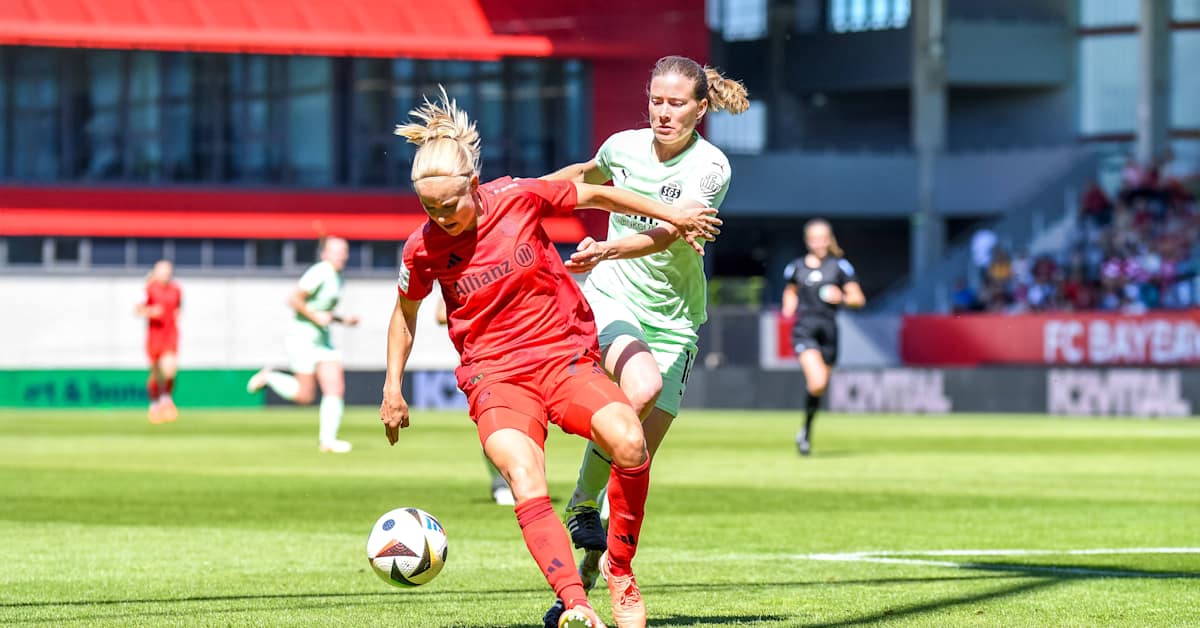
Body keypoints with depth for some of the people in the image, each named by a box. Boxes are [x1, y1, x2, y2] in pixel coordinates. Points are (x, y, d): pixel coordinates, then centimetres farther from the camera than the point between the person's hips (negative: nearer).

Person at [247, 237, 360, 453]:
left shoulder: (337, 279, 14)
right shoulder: (319, 273, -15)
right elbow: (293, 299, -20)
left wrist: (343, 319, 10)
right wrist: (315, 316, -23)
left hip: (322, 338, 9)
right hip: (302, 336, -9)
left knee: (335, 389, -4)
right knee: (305, 395, -5)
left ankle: (327, 439, -3)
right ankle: (269, 377, 19)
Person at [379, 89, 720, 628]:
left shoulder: (519, 198, -8)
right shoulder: (423, 248, -5)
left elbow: (594, 195, 10)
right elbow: (405, 312, 15)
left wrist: (671, 215, 15)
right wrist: (392, 389, 14)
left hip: (566, 355, 1)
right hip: (495, 377, -1)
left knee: (629, 444, -25)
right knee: (525, 484, -29)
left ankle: (619, 567, -3)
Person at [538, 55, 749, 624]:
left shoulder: (710, 167, -11)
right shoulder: (624, 147, -2)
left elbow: (667, 234, -25)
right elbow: (588, 175, 24)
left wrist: (606, 249, -41)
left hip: (673, 320, 0)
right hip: (610, 299, 0)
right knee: (641, 387, -34)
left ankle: (585, 579, 9)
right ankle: (582, 505, -15)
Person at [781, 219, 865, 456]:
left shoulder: (840, 266, 4)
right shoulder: (796, 267, 7)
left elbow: (859, 299, 5)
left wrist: (842, 298, -15)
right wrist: (788, 308, 6)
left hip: (828, 329, 2)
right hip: (804, 328, -2)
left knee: (819, 387, 9)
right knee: (817, 383, -22)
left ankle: (807, 431, 31)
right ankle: (805, 429, -4)